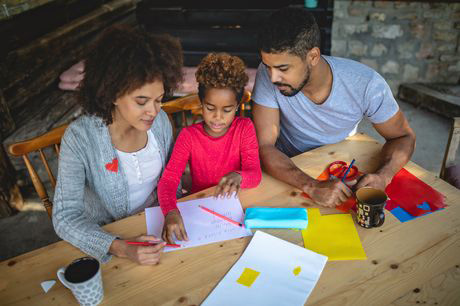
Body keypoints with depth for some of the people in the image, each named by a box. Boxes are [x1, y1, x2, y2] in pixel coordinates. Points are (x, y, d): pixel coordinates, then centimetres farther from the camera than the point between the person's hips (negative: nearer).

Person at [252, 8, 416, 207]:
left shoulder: (366, 84, -22)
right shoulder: (268, 73, -22)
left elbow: (403, 136, -8)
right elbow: (264, 146, -24)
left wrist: (383, 176, -29)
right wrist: (311, 186, -39)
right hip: (288, 170, 0)